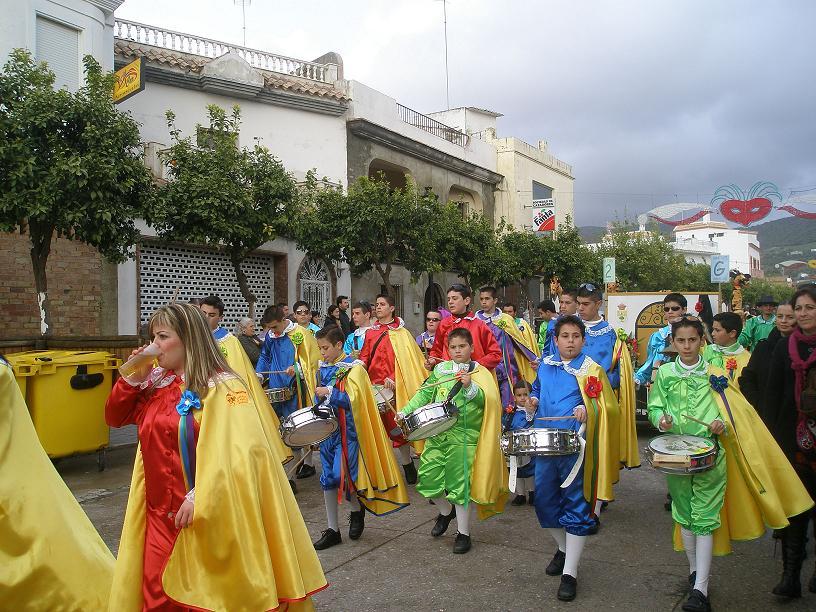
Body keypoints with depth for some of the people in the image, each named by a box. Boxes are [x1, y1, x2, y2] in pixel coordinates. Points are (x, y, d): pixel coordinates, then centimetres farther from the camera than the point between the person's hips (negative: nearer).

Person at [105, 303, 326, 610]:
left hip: (205, 517, -6)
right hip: (160, 516, 6)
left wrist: (199, 500, -23)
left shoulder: (222, 386, -15)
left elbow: (238, 451, -22)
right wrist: (132, 378, 0)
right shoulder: (157, 383, 7)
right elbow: (115, 417, 16)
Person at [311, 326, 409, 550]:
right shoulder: (324, 368, 10)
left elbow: (354, 400, -19)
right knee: (328, 477, 6)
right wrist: (318, 400, 2)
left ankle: (357, 511, 22)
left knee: (342, 474, -9)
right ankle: (332, 530, 16)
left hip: (348, 429, -6)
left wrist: (329, 392, -21)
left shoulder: (353, 368, -10)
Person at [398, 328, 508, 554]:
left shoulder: (480, 373, -2)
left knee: (460, 484, 1)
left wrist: (469, 386, -33)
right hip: (436, 435, 5)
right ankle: (446, 511, 35)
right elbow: (425, 393, 13)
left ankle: (463, 533, 18)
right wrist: (406, 410, 4)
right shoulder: (441, 369, 10)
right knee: (427, 479, 6)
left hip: (463, 438, -4)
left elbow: (483, 399, -17)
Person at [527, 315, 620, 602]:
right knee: (544, 501, 13)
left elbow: (608, 407, -8)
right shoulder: (545, 365, 9)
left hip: (575, 446, -5)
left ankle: (570, 572, 11)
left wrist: (587, 411, -26)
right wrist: (533, 401, 4)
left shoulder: (591, 370, -4)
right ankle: (563, 549, 38)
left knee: (575, 506, 0)